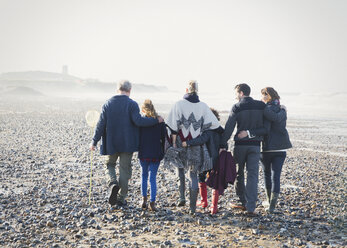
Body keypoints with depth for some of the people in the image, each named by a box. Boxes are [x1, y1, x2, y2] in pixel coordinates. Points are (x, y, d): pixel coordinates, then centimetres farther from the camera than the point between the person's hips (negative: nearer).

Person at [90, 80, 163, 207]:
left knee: (110, 164, 22)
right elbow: (138, 121, -21)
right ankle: (121, 199, 11)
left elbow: (101, 124, -2)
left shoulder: (108, 104, 1)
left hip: (111, 143, 2)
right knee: (125, 169, 8)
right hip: (127, 144, -2)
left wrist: (94, 141, 3)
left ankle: (113, 183, -7)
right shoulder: (132, 104, -9)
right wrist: (156, 120, -12)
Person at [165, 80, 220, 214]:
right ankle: (192, 207, 2)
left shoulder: (179, 104, -6)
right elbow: (214, 124, -2)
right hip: (197, 145, 1)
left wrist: (174, 143, -3)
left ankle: (182, 196, 13)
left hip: (181, 143, -1)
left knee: (180, 169, 23)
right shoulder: (203, 106, -1)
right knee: (193, 174, 5)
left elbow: (174, 126, -8)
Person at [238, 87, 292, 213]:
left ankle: (269, 201, 24)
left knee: (267, 174, 13)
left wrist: (248, 133, -25)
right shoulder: (282, 110, 11)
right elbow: (276, 119, -5)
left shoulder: (266, 109, -12)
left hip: (268, 147, -5)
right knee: (276, 176, 1)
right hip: (281, 148, 5)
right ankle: (272, 204, -8)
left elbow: (265, 129, -21)